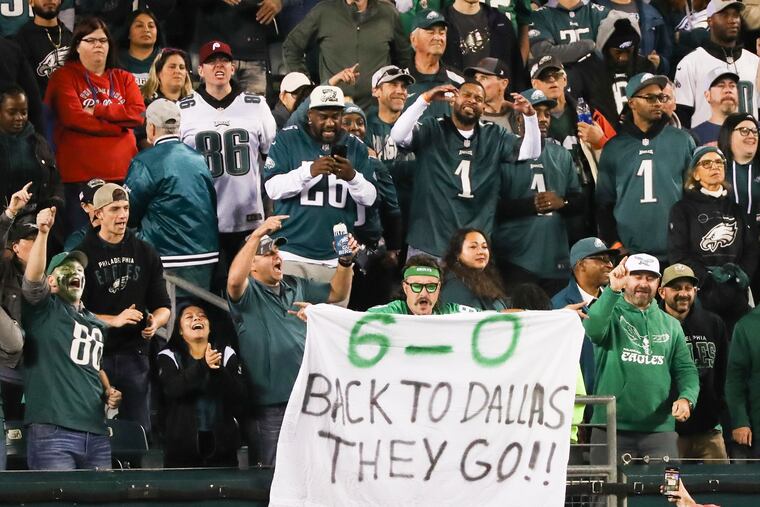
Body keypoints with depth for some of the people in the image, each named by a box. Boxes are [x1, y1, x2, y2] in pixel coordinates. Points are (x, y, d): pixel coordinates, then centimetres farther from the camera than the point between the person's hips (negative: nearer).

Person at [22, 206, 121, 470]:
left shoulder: (97, 324, 25)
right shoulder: (44, 309, 5)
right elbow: (33, 276, -15)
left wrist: (107, 392, 15)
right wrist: (43, 232, -27)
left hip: (96, 433, 7)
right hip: (53, 431, -7)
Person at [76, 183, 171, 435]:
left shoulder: (145, 253, 11)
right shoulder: (83, 254, -1)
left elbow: (162, 306, 14)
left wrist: (155, 322, -9)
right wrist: (114, 320, -18)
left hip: (134, 355, 3)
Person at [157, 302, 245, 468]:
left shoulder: (227, 354, 8)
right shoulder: (168, 357, 4)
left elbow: (239, 395, -3)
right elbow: (172, 390, -15)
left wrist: (218, 370, -20)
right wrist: (202, 366, -27)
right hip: (182, 446, -2)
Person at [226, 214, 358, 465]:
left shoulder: (296, 286, 17)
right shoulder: (248, 292, -4)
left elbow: (336, 293, 22)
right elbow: (234, 279, -27)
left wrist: (346, 262, 3)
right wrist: (257, 235, -30)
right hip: (272, 404, -6)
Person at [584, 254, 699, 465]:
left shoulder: (670, 325, 15)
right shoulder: (611, 314, 4)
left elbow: (686, 370, 12)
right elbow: (593, 329, -20)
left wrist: (686, 398, -9)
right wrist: (612, 290, -29)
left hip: (660, 427, 2)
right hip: (611, 426, -2)